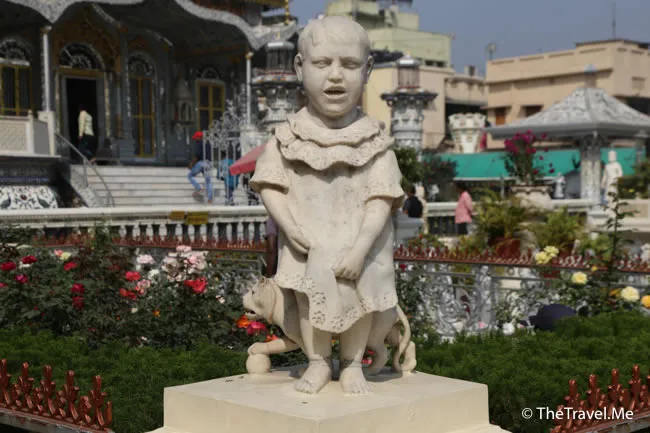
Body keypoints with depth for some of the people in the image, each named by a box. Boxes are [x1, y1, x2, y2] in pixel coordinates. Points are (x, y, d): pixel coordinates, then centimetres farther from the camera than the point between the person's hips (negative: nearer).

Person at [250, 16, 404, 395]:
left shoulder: (374, 140, -7)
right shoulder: (289, 136, -3)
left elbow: (382, 198, -11)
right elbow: (269, 184, 0)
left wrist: (360, 248, -21)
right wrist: (290, 226, -16)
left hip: (357, 240, 0)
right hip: (307, 243, 1)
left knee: (359, 295, -2)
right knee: (309, 293, -4)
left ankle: (353, 363, 21)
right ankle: (318, 361, 17)